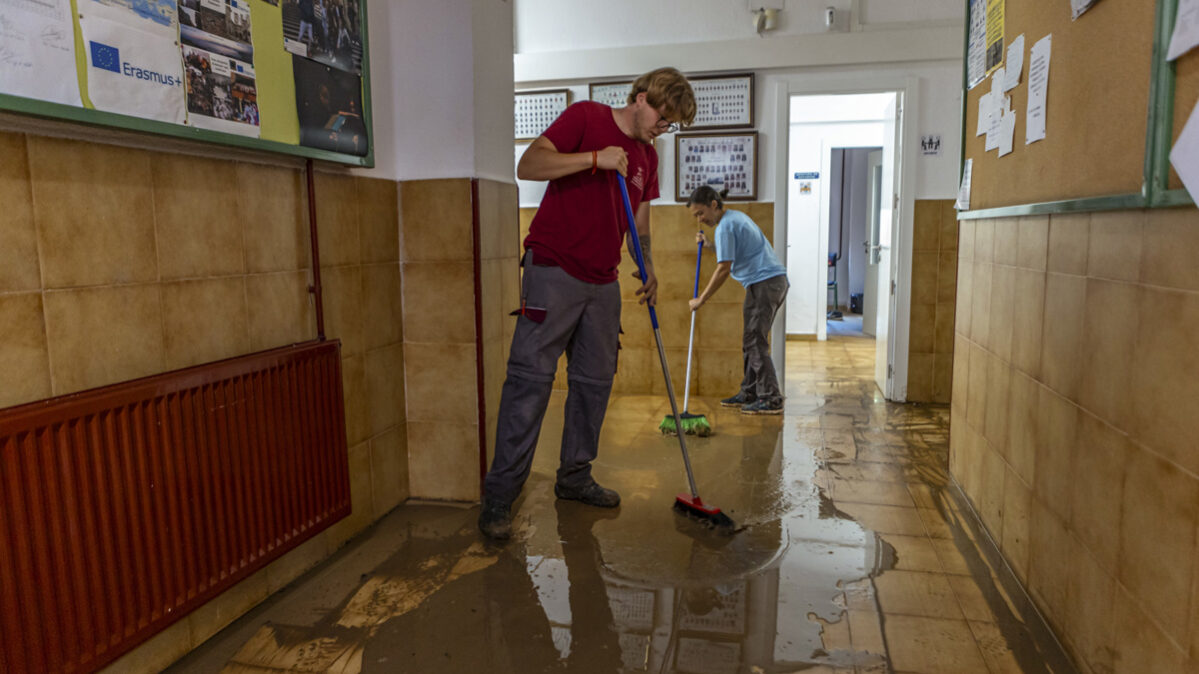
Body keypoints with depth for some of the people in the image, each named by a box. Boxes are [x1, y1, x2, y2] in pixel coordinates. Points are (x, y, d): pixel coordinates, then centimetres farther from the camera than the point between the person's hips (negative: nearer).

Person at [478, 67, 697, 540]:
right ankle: (499, 497, -2)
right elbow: (528, 166, -14)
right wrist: (595, 158, -23)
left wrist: (647, 269, 8)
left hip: (603, 283, 7)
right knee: (530, 379, -8)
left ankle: (575, 478, 23)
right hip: (553, 272, -7)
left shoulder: (647, 157, 17)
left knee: (595, 381, 8)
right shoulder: (586, 117, -3)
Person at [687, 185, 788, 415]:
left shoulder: (725, 226, -12)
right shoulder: (736, 217, 18)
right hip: (776, 282, 10)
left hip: (764, 283, -10)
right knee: (751, 340, 13)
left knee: (754, 340, -8)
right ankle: (749, 393, 19)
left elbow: (724, 268, -18)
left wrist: (701, 299, -13)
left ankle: (771, 399, -7)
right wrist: (708, 245, 22)